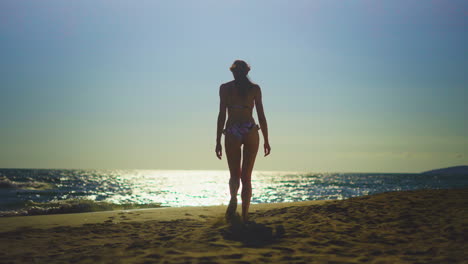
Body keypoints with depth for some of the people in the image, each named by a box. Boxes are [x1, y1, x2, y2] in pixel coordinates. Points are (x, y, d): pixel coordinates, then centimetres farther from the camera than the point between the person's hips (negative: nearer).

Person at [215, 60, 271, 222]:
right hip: (251, 131, 1)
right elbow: (261, 116, 6)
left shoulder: (225, 88, 6)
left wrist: (218, 141, 2)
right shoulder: (255, 88, 8)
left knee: (234, 175, 10)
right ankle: (245, 215, 1)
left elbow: (222, 115, 0)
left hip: (232, 132, 0)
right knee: (246, 176, 8)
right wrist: (266, 140, 12)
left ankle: (233, 198, -21)